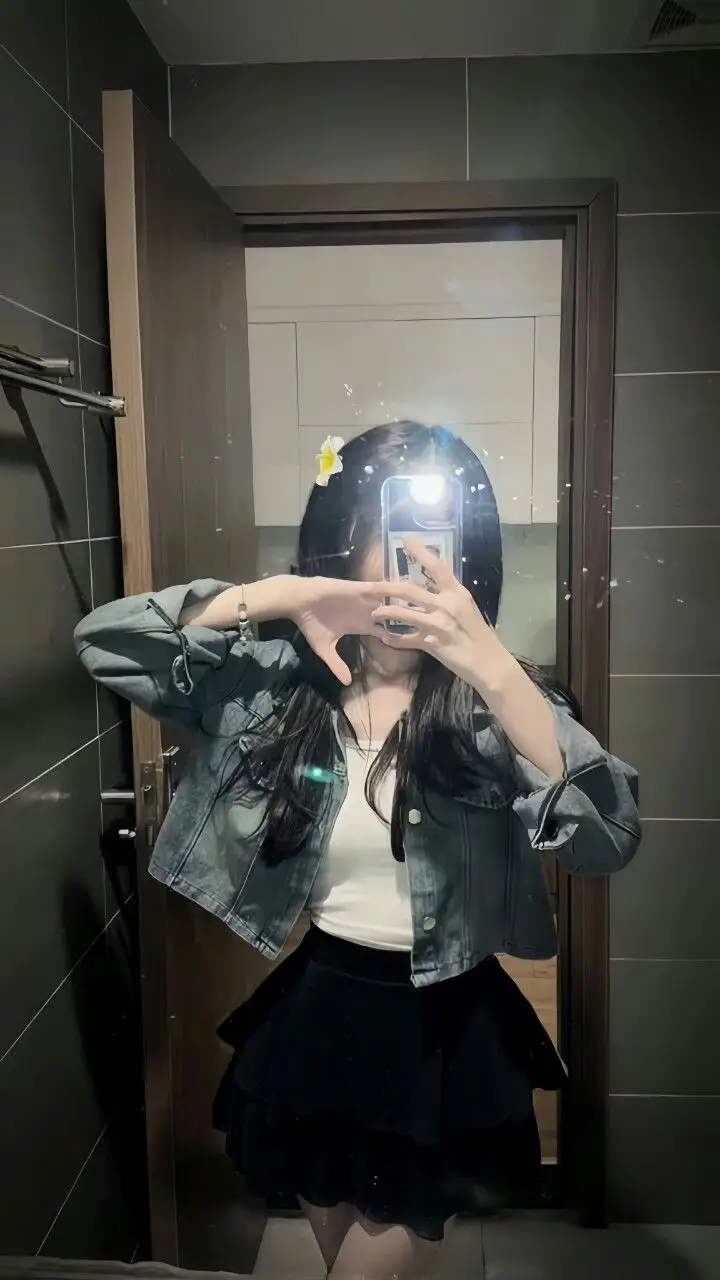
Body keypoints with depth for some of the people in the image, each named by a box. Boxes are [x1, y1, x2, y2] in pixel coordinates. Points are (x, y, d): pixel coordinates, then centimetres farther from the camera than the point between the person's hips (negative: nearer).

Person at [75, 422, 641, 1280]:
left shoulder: (491, 703, -15)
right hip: (318, 1012, 2)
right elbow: (104, 643, -15)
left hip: (446, 1029, -1)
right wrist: (275, 596, -26)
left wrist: (493, 667, -40)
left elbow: (608, 840, -28)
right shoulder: (280, 682, -11)